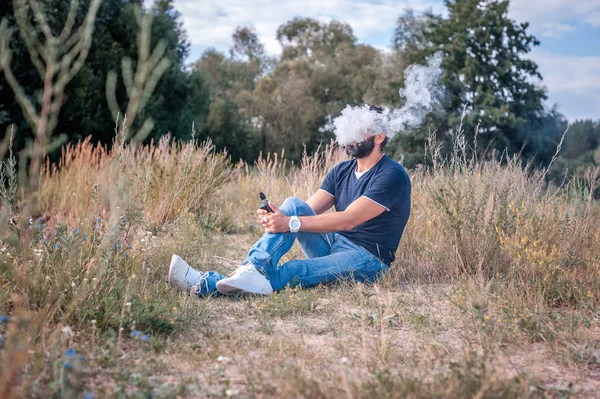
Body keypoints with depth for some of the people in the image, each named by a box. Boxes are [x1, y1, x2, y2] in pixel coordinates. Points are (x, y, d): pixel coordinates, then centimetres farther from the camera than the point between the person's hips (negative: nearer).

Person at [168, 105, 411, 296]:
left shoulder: (392, 175, -14)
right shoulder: (342, 171, 11)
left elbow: (348, 220, -24)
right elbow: (308, 210, 0)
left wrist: (292, 223, -31)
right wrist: (276, 217, -23)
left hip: (367, 259, -6)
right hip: (331, 245, 6)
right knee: (294, 205, -19)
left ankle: (210, 284, -46)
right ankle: (253, 268, -37)